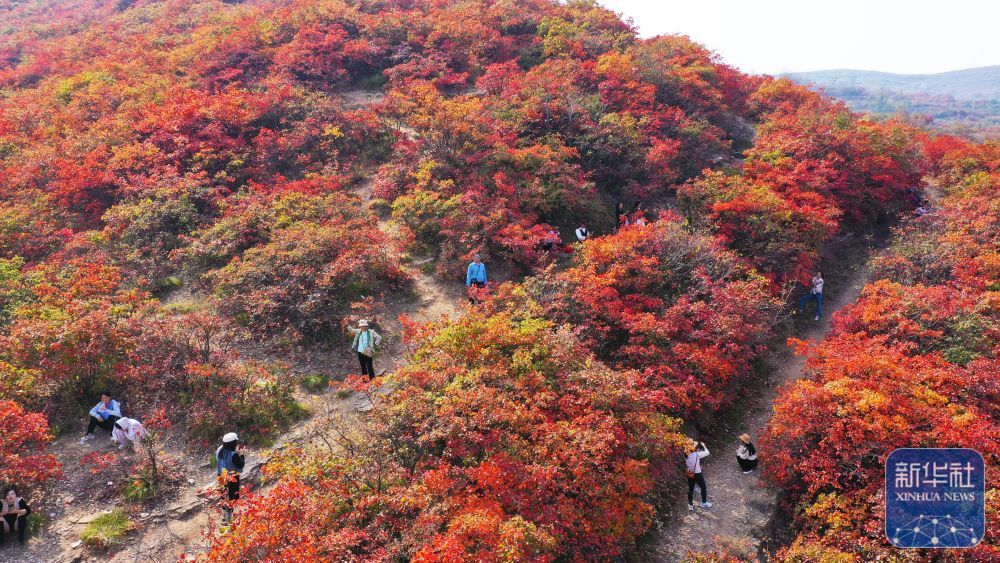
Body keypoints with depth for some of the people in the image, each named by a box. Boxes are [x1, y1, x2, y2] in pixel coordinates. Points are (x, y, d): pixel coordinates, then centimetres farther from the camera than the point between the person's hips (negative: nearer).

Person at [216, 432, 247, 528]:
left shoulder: (220, 450, -6)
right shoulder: (233, 455, -30)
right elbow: (241, 465, -18)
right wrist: (242, 454, -7)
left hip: (223, 478, 8)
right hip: (232, 479, -8)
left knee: (225, 498, 25)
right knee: (232, 499, 7)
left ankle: (224, 519, 41)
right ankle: (229, 521, 14)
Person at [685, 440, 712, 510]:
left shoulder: (688, 454, -6)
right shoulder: (697, 454, -21)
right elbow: (707, 453, -13)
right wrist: (703, 446, 2)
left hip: (690, 474, 5)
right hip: (697, 474, -5)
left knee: (690, 489, 14)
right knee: (703, 488, 17)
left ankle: (690, 505, 20)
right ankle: (704, 503, 30)